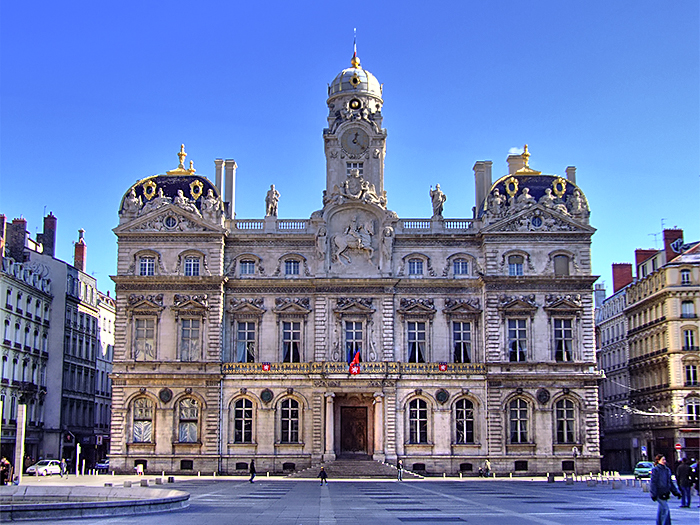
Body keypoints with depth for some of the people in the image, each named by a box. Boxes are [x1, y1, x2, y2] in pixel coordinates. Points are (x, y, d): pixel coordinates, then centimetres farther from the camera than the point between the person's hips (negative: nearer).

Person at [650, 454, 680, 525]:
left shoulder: (667, 470, 13)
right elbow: (653, 483, -12)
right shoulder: (655, 470, -9)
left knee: (661, 510, 13)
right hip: (659, 493, -7)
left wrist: (676, 492, 17)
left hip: (665, 493, 7)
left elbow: (670, 482, 20)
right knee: (665, 509, -12)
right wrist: (653, 494, -17)